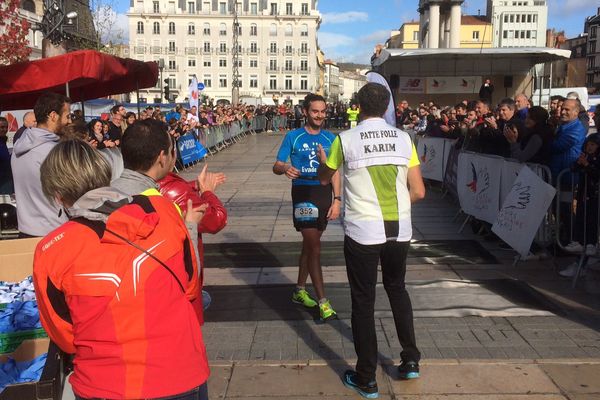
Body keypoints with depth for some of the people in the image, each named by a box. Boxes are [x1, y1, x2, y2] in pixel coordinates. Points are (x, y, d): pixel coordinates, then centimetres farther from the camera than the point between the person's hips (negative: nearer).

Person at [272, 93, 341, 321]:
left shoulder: (330, 138, 8)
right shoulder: (293, 137, -1)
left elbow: (335, 172, 8)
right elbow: (276, 166, -1)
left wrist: (336, 200, -1)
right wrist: (285, 169, -25)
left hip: (325, 193, 4)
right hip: (303, 193, -4)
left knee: (309, 244, 15)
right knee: (314, 247, -9)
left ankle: (300, 291, 30)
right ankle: (322, 302, -6)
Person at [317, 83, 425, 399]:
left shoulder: (346, 139, -5)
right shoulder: (403, 138, 2)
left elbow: (324, 178, 13)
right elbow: (418, 191, 3)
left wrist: (321, 159, 34)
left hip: (363, 230, -3)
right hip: (400, 228, 3)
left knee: (363, 300, 8)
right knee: (397, 288, 25)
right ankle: (411, 360, 30)